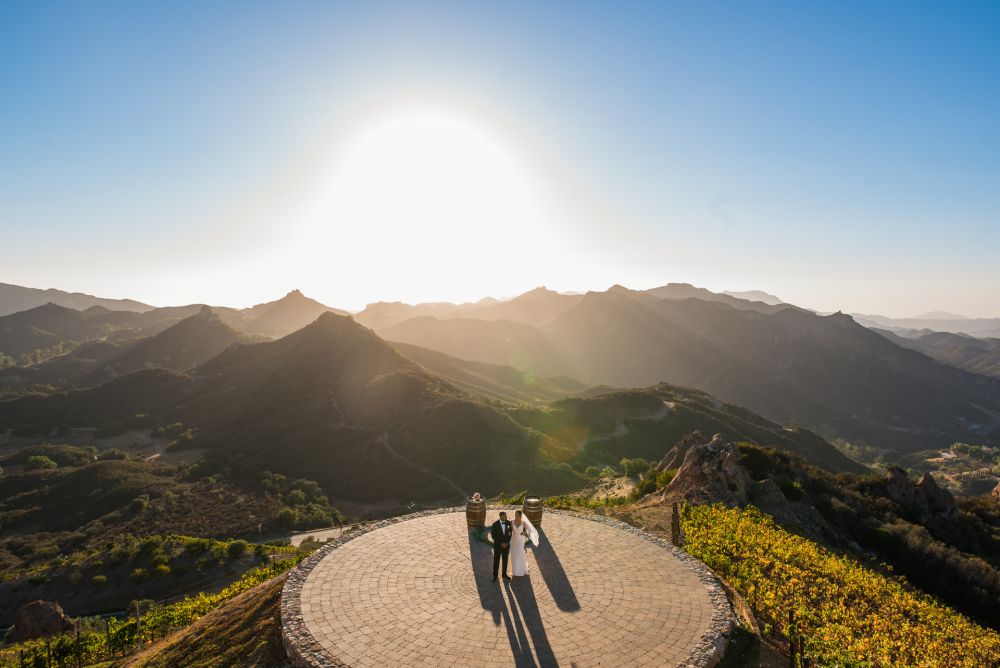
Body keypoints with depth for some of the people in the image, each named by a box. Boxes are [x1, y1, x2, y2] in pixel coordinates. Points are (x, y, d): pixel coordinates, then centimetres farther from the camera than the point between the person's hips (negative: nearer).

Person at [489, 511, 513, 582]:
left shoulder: (508, 523, -8)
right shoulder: (495, 524, -18)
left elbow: (510, 534, -2)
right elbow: (493, 535, -14)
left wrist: (506, 543, -11)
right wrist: (500, 543, -16)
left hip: (506, 545, 3)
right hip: (498, 545, -3)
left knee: (505, 560, 14)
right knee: (496, 561, 7)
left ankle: (504, 574, 31)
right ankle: (495, 575, 23)